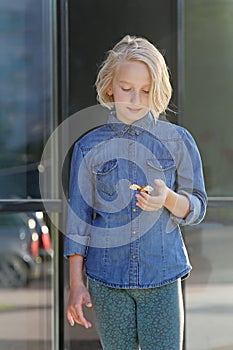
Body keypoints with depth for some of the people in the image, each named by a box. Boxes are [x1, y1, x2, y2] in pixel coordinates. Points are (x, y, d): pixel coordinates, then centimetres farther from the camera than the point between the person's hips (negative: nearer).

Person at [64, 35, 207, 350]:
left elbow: (197, 209, 5)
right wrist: (76, 283, 2)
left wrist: (169, 198, -17)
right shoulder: (89, 146, 3)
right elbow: (78, 218, 6)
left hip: (162, 277, 0)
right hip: (106, 279, 1)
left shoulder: (178, 140, 2)